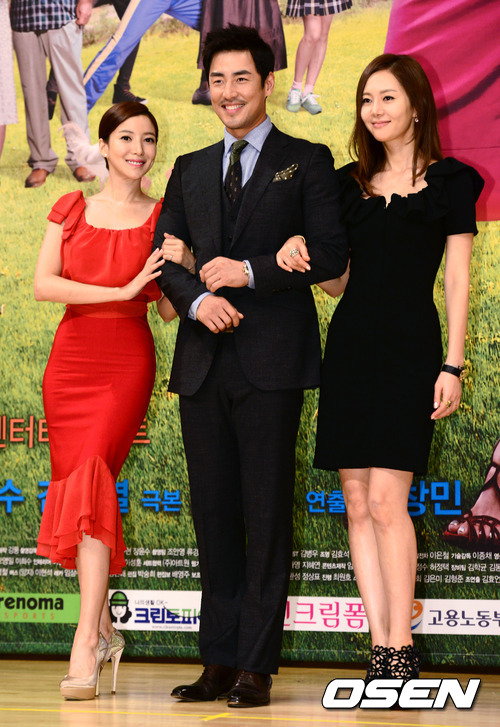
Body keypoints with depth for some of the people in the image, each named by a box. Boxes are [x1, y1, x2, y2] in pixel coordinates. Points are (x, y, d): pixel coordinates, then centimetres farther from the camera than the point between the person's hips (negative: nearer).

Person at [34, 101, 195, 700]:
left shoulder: (163, 219, 5)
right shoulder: (71, 209, 10)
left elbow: (169, 310, 1)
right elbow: (43, 285, -3)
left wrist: (178, 266, -17)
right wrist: (122, 290, -12)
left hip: (127, 363, -3)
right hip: (71, 357, 3)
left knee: (92, 478, -17)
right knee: (80, 485, 5)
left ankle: (84, 649, -20)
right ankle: (103, 628, 20)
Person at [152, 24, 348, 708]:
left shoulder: (306, 161, 6)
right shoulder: (190, 170, 19)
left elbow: (331, 254, -3)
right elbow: (165, 255, 13)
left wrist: (250, 271, -12)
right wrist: (198, 297, -7)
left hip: (271, 360, -4)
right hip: (204, 360, 5)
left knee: (266, 512, -3)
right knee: (214, 511, 6)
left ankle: (257, 666, 1)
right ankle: (220, 660, 12)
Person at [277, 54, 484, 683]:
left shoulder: (450, 181, 3)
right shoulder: (349, 183, 15)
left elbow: (458, 282, 0)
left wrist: (452, 366, -7)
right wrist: (305, 253, -3)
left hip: (410, 347, -5)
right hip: (351, 343, 5)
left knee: (387, 501, -12)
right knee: (357, 504, 1)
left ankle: (401, 646, -5)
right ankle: (381, 647, 6)